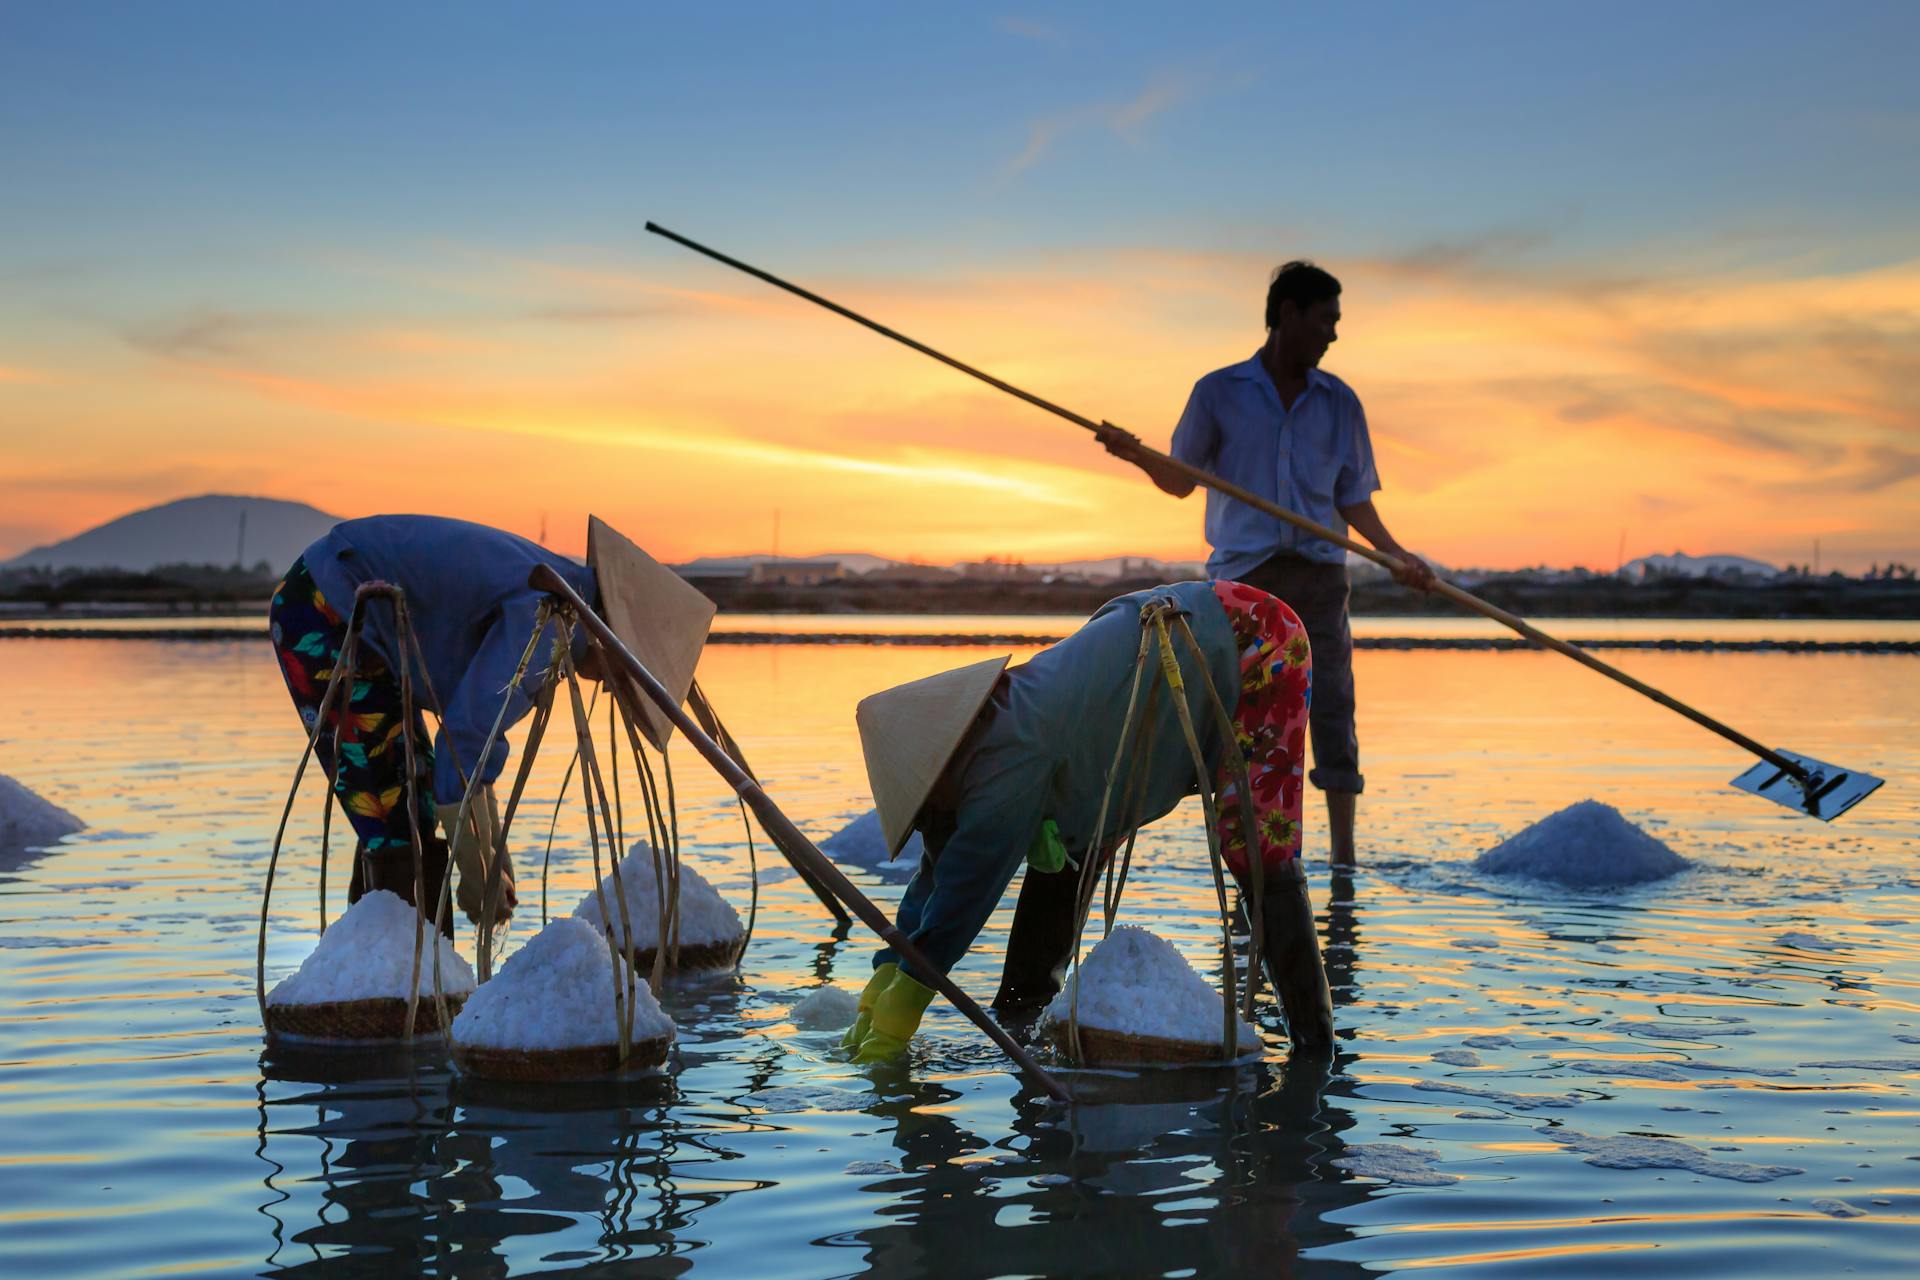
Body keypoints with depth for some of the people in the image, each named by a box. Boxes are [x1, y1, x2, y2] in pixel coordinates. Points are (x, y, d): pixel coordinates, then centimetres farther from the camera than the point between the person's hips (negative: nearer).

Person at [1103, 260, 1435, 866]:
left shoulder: (1339, 402, 12)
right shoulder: (1219, 392, 6)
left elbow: (1353, 499, 14)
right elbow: (1181, 482, 8)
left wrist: (1398, 555, 0)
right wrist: (1136, 454, -11)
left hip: (1318, 572, 2)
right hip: (1242, 573, -1)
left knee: (1331, 706, -4)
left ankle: (1343, 851, 0)